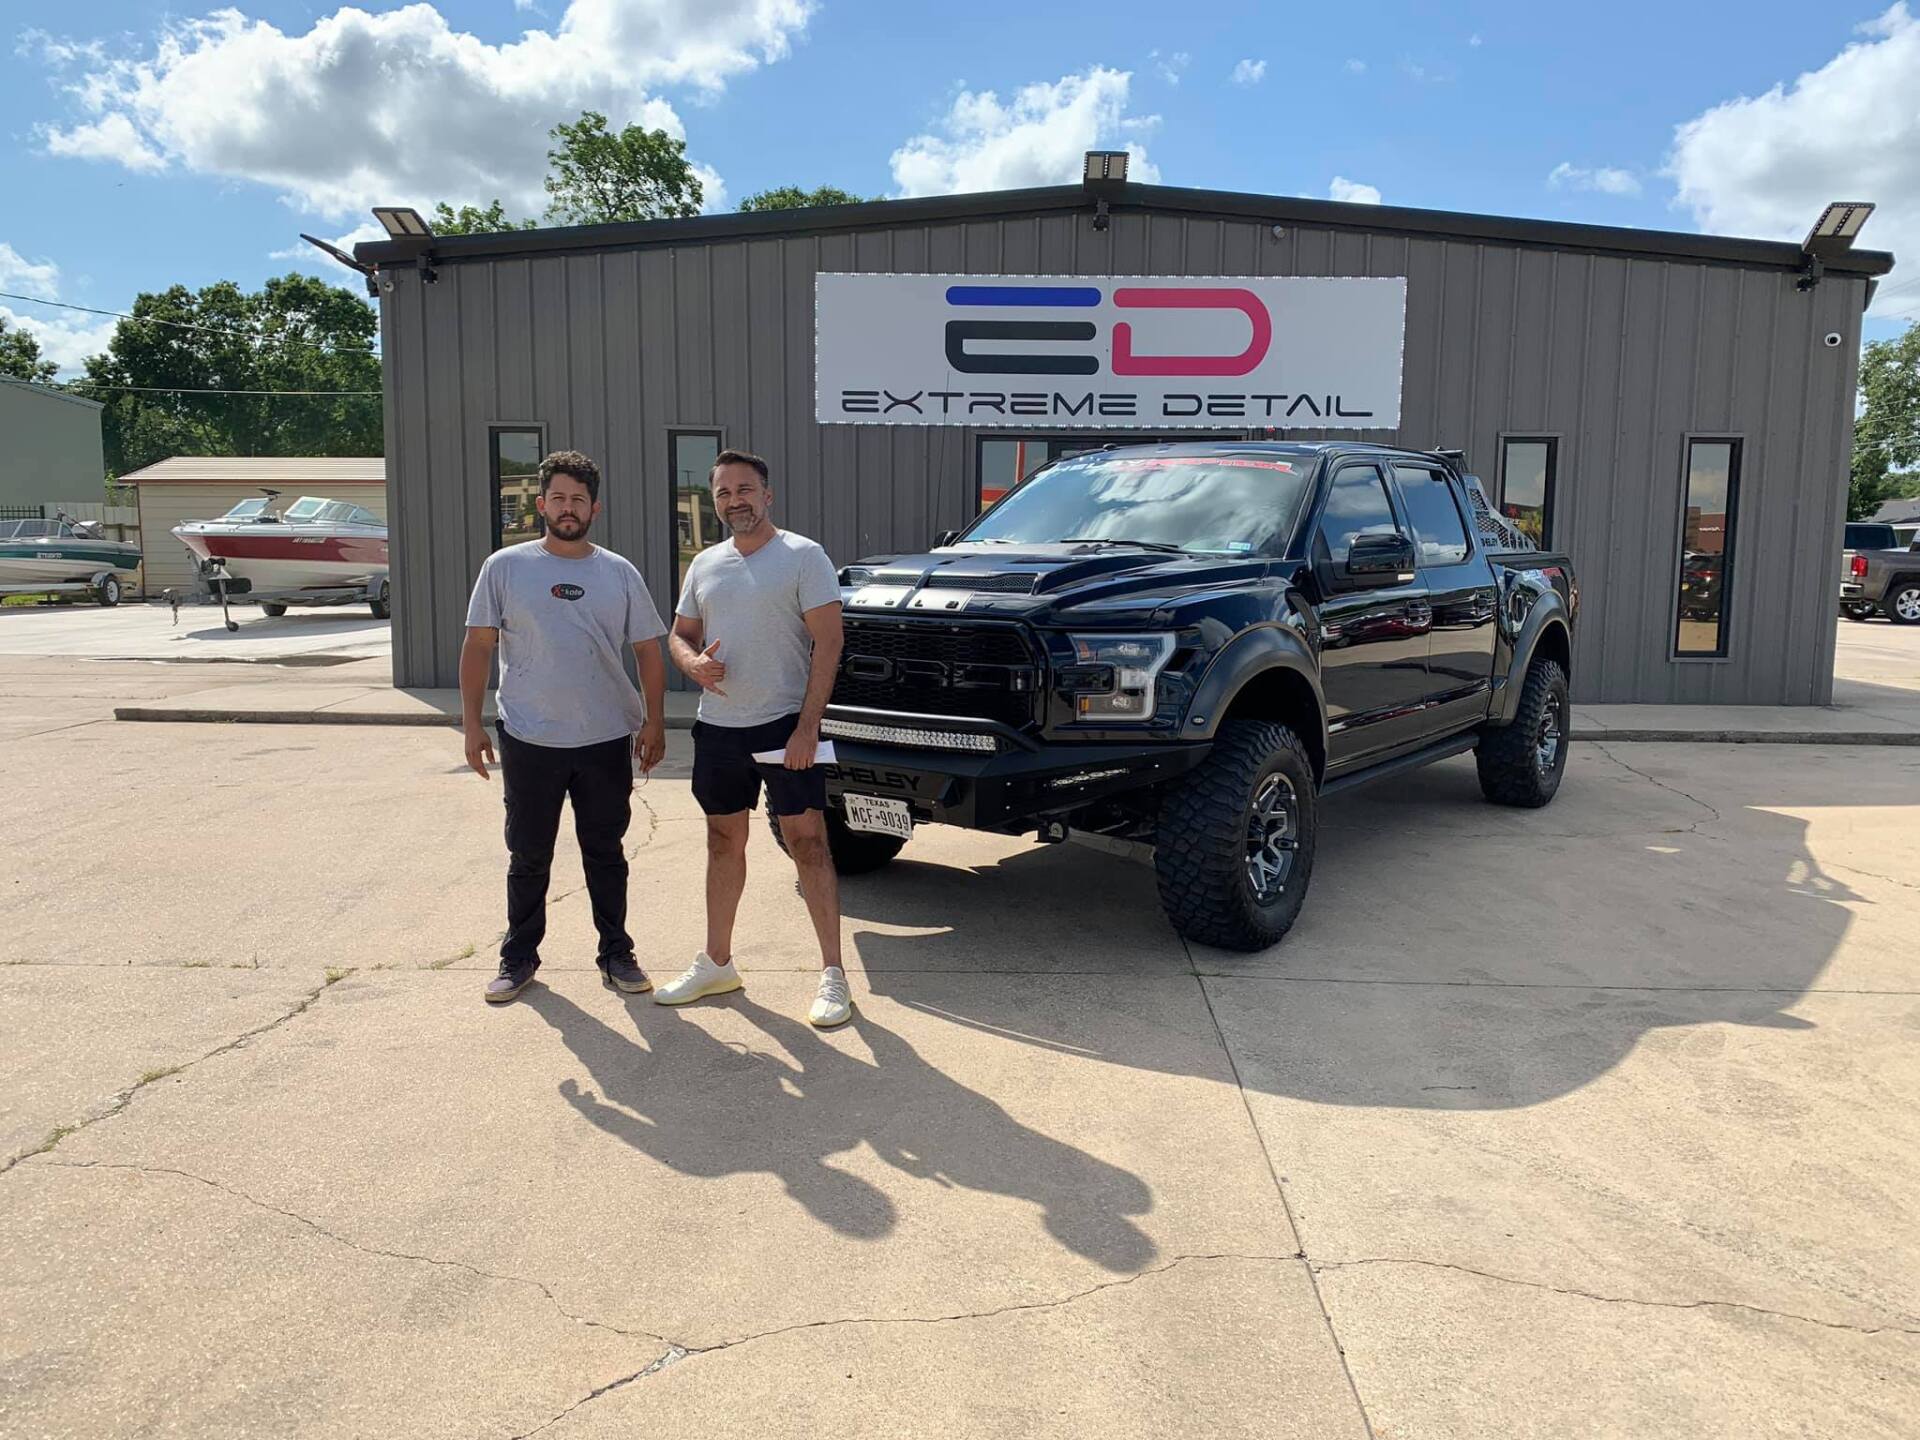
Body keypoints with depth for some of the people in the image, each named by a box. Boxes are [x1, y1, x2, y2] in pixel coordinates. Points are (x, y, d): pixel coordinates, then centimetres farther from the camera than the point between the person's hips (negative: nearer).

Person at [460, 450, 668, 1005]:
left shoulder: (620, 573, 5)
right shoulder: (505, 567, 1)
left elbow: (648, 650, 7)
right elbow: (478, 647, 2)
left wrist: (654, 721, -2)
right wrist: (472, 723, -3)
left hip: (607, 741, 1)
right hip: (529, 742, -1)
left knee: (605, 855, 10)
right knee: (528, 857, 10)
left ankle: (616, 954, 22)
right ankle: (519, 957, 24)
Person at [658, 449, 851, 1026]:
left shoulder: (802, 556, -6)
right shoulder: (704, 564, 12)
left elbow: (827, 641, -11)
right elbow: (680, 633, 19)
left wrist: (807, 726, -19)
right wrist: (693, 662, -7)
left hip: (783, 725, -6)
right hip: (718, 728, 6)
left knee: (807, 843, -5)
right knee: (724, 843, 15)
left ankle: (833, 975, 2)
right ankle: (716, 963, 28)